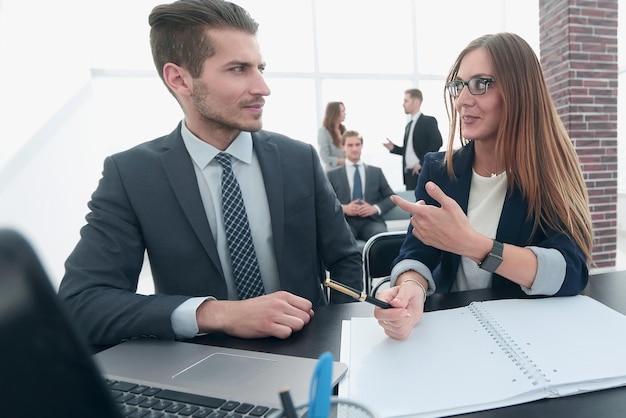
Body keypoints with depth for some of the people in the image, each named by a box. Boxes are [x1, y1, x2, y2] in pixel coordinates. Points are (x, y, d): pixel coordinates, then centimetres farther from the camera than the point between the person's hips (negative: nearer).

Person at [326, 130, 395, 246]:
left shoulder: (376, 172, 20)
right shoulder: (332, 175, 15)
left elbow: (391, 197, 17)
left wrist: (376, 208, -4)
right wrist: (343, 208, -10)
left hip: (371, 220, 2)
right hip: (346, 221, -1)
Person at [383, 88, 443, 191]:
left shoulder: (428, 121, -4)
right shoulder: (409, 125, 20)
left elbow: (437, 142, -17)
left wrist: (422, 163, -19)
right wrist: (393, 148, 5)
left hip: (423, 172, -7)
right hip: (409, 173, 7)